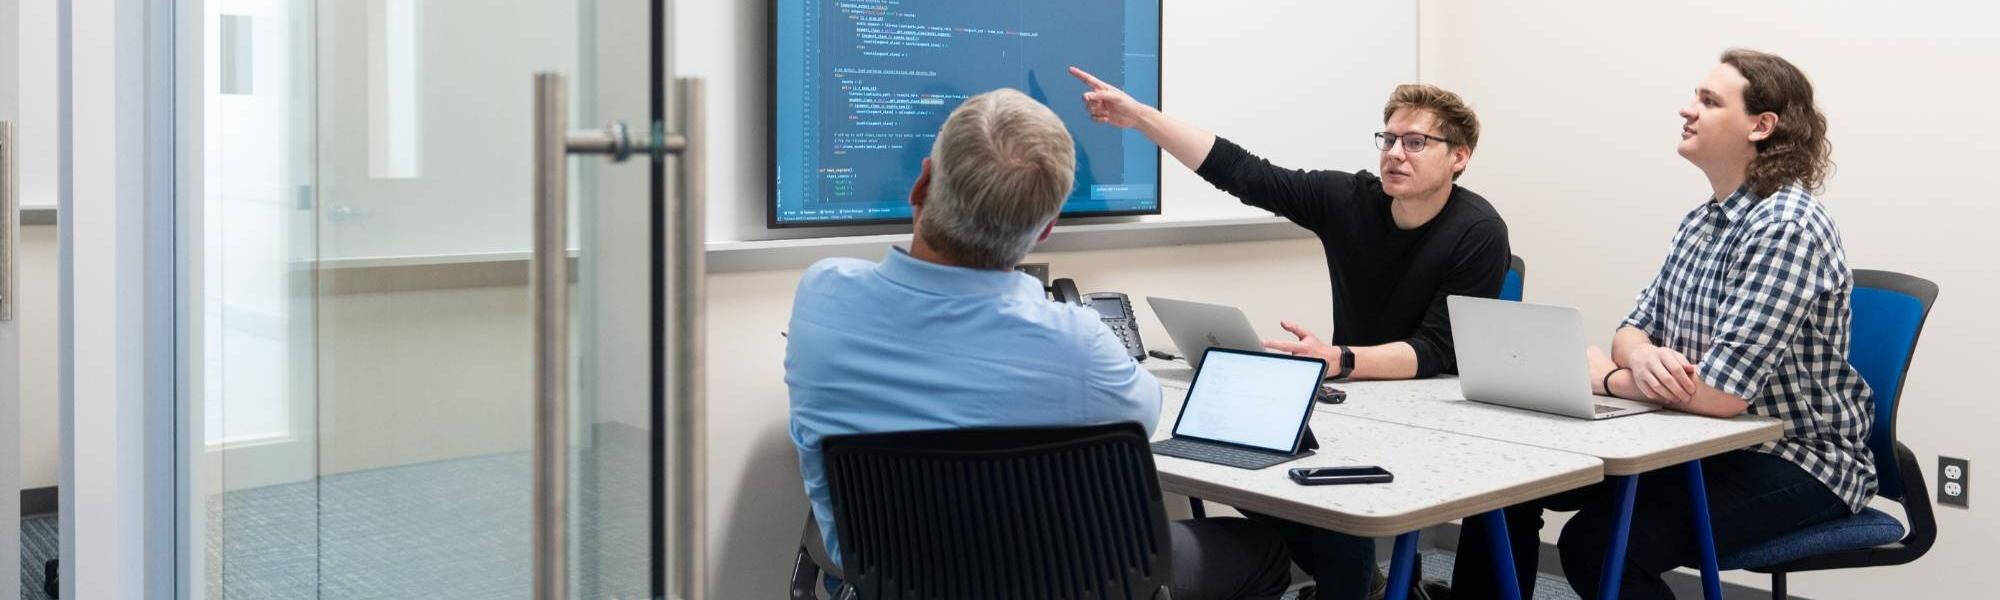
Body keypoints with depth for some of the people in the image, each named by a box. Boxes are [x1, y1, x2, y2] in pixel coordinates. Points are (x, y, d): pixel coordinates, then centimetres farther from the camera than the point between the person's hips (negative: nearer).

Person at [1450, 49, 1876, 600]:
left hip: (1795, 462, -8)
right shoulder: (1702, 219, 9)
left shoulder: (1787, 227, -21)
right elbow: (1634, 330, 8)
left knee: (1596, 544, -27)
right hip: (1707, 444, 8)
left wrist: (1605, 376, -12)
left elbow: (1721, 392, -28)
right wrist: (1642, 358, -18)